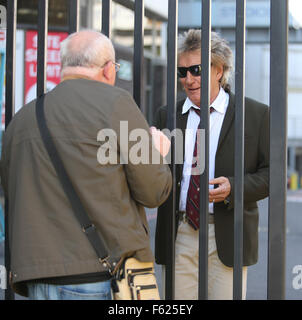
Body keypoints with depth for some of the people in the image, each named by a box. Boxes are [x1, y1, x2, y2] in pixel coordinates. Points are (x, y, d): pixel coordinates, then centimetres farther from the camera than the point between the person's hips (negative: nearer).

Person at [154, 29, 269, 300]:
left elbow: (271, 173, 0)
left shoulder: (255, 114, 2)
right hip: (179, 237, 3)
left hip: (227, 238, -2)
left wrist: (234, 188, -17)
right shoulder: (167, 116, 11)